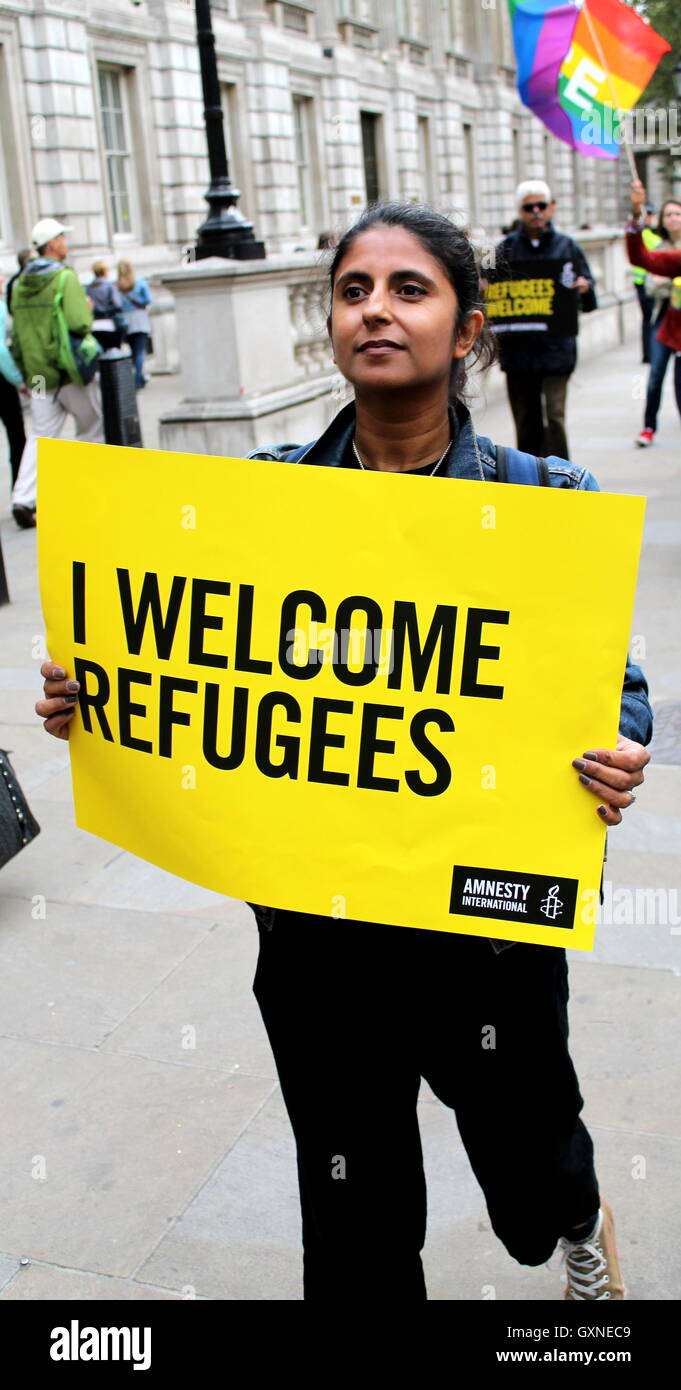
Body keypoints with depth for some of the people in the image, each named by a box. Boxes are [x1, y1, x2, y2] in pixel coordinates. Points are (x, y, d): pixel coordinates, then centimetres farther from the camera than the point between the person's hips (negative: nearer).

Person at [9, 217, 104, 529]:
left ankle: (23, 499, -7)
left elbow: (17, 336, 13)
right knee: (92, 432, 11)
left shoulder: (20, 284, 9)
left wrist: (26, 374, 20)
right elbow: (79, 324, -24)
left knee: (40, 436, 6)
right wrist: (89, 311, -1)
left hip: (39, 376, 6)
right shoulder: (66, 278, -12)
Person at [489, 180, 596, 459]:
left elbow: (586, 286, 8)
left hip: (556, 345, -1)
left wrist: (584, 287, -15)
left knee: (554, 414, -12)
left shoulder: (566, 246, 7)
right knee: (526, 420, 10)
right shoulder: (506, 248, 7)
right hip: (518, 346, 2)